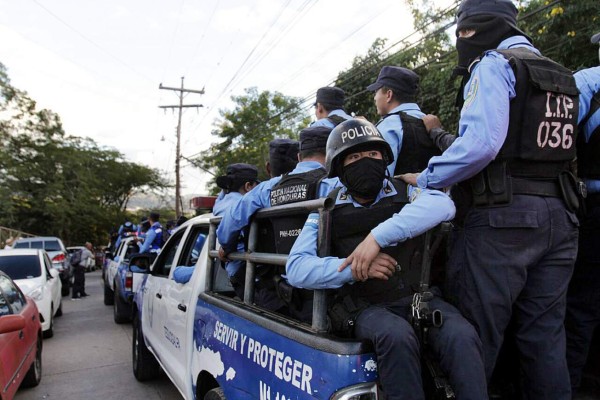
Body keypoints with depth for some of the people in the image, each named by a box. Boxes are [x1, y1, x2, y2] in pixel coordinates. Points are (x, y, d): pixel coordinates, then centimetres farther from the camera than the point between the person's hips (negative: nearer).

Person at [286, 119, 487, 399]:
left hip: (419, 297, 1)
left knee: (461, 336, -28)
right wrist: (353, 268, -20)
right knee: (397, 335, -33)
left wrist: (377, 236, -27)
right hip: (367, 307, -1)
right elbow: (296, 268, -5)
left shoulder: (405, 194, 7)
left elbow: (442, 205, -17)